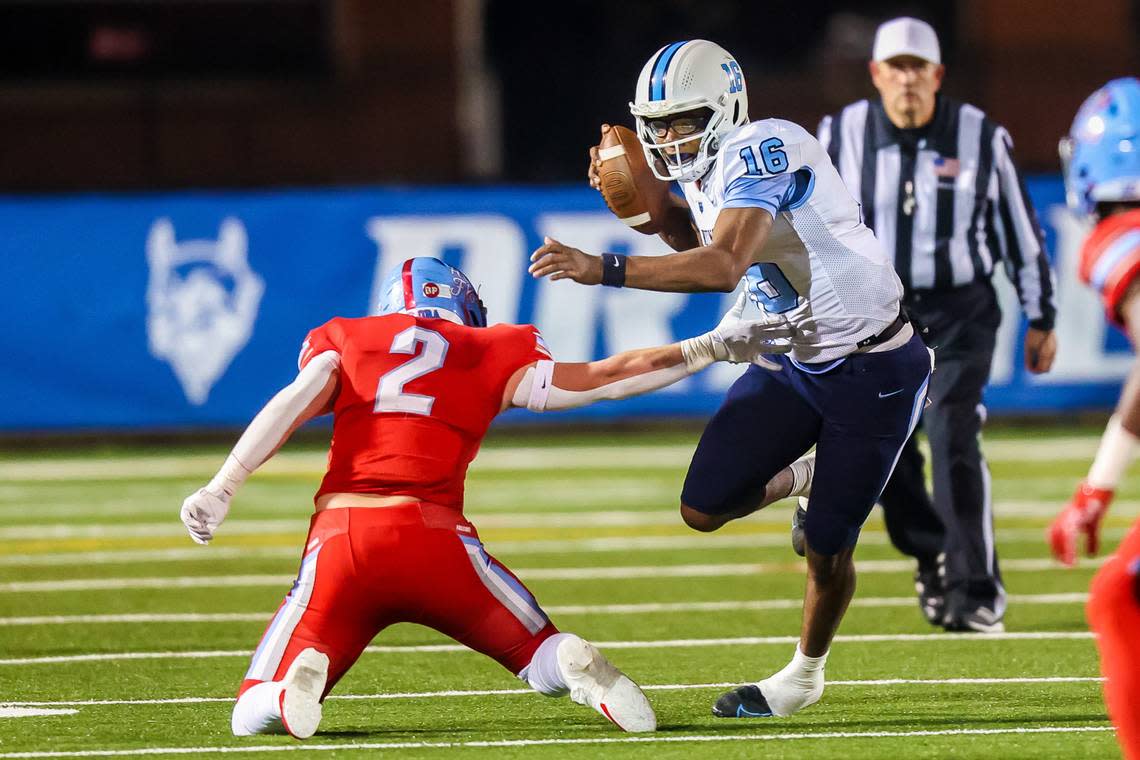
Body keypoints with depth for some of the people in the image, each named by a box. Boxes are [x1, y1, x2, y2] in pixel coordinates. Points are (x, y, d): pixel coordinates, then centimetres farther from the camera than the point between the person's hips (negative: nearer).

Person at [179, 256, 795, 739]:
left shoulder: (346, 341, 18)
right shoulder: (490, 356, 17)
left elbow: (294, 403, 1)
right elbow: (600, 380, 13)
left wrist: (221, 489, -7)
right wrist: (708, 350, 20)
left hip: (341, 537, 0)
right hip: (434, 538, 0)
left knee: (253, 716, 10)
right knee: (542, 657, 21)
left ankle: (303, 676, -27)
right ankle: (576, 668, -17)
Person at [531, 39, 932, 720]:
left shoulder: (760, 151, -27)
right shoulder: (705, 168, 0)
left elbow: (724, 265, -40)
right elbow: (694, 240, 22)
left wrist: (603, 270, -41)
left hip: (874, 370, -8)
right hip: (795, 356, 8)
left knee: (827, 551, 2)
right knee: (705, 509, -1)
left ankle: (806, 675, 27)